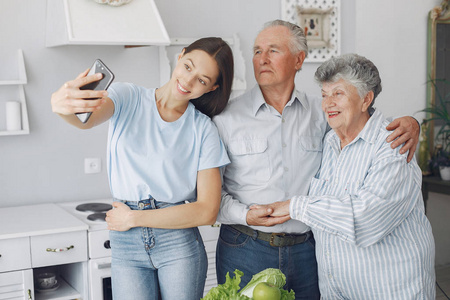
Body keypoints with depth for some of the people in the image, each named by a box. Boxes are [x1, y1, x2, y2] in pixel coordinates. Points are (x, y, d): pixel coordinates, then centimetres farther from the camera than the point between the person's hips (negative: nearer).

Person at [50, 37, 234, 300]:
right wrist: (63, 104, -46)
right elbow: (87, 118, -22)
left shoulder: (204, 129, 0)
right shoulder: (128, 99, 1)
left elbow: (207, 211, -6)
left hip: (179, 240, 0)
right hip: (126, 245, 0)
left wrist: (134, 218, -8)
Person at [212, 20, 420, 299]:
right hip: (245, 248, -1)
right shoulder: (228, 116, -2)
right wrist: (244, 215, -17)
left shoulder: (322, 112, 4)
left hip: (306, 252, 2)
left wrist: (408, 124, -6)